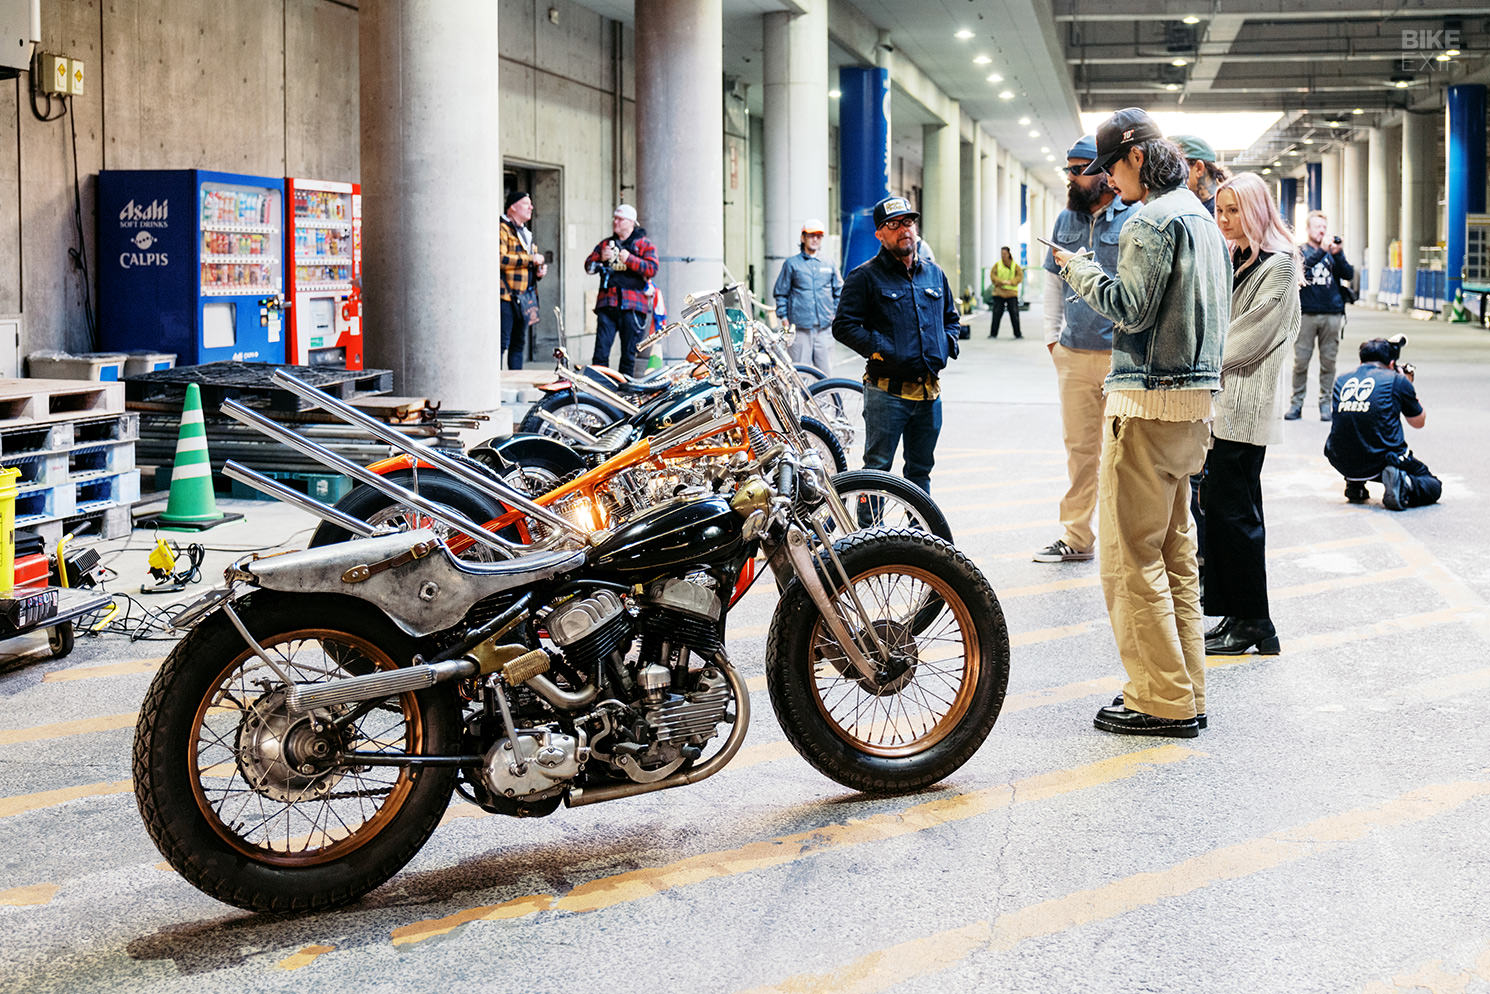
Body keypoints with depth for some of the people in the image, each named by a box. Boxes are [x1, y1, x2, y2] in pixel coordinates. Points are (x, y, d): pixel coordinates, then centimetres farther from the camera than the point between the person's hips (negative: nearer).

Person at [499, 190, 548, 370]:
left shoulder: (526, 233, 23)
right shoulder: (502, 229, -6)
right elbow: (500, 259, -21)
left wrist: (539, 271, 11)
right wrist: (530, 259, -16)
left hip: (523, 298, 9)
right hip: (506, 295, -9)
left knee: (518, 342, 11)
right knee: (502, 342, -13)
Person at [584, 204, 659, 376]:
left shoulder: (645, 245, 9)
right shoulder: (605, 244, 21)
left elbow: (652, 269, -5)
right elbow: (588, 267, 13)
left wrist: (629, 259, -15)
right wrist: (601, 258, -8)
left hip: (632, 305, -3)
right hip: (607, 304, 3)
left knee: (629, 353, 0)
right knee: (601, 351, -6)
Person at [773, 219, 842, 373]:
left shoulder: (829, 265, 14)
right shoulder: (791, 264, 6)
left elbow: (839, 291, 21)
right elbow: (780, 293, 9)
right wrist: (784, 318, 1)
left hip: (824, 327, 3)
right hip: (800, 329, -3)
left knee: (825, 370, 2)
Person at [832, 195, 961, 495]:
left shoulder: (934, 274, 15)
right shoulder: (865, 277, -3)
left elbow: (952, 318, 27)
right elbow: (844, 326, -9)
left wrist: (947, 345, 8)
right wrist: (882, 350, -17)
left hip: (929, 391, 5)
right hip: (887, 390, -5)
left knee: (921, 468, 14)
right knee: (877, 467, -4)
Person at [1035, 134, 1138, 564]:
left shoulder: (1135, 218, -6)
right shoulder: (1065, 220, 13)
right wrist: (1052, 335, 16)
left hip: (1122, 354, -6)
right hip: (1073, 354, 6)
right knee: (1079, 447, 12)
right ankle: (1076, 537, 19)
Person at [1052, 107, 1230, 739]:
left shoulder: (1154, 219, -13)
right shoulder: (1200, 216, 17)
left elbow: (1131, 307, -19)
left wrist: (1079, 271, -5)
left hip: (1148, 403, -10)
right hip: (1194, 396, 10)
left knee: (1131, 556, -5)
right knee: (1175, 552, 14)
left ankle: (1162, 702, -3)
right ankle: (1184, 692, 20)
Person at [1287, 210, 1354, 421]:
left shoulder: (1334, 251, 14)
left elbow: (1349, 275, 3)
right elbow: (1301, 266, -14)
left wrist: (1337, 254, -12)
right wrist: (1322, 250, -23)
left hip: (1332, 314, 2)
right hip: (1306, 313, -2)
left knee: (1328, 361, 3)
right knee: (1301, 360, -2)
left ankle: (1326, 403, 10)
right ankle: (1297, 403, 6)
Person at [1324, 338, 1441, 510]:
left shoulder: (1341, 380, 9)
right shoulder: (1397, 381, -1)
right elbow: (1419, 422, 13)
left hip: (1343, 464, 4)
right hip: (1382, 461, -4)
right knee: (1433, 487, 17)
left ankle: (1354, 484, 19)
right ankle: (1403, 486, -13)